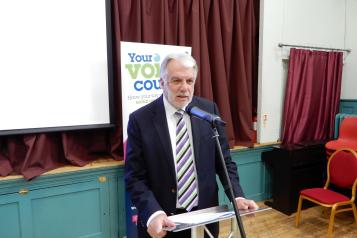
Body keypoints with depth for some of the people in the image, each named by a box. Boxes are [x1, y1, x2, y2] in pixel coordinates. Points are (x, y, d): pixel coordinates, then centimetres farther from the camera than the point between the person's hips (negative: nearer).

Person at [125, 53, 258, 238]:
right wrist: (153, 214, -23)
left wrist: (237, 196, -11)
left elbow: (223, 160, 1)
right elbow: (135, 178, -10)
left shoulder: (209, 110, -4)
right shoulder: (140, 119, -11)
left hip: (204, 216, 3)